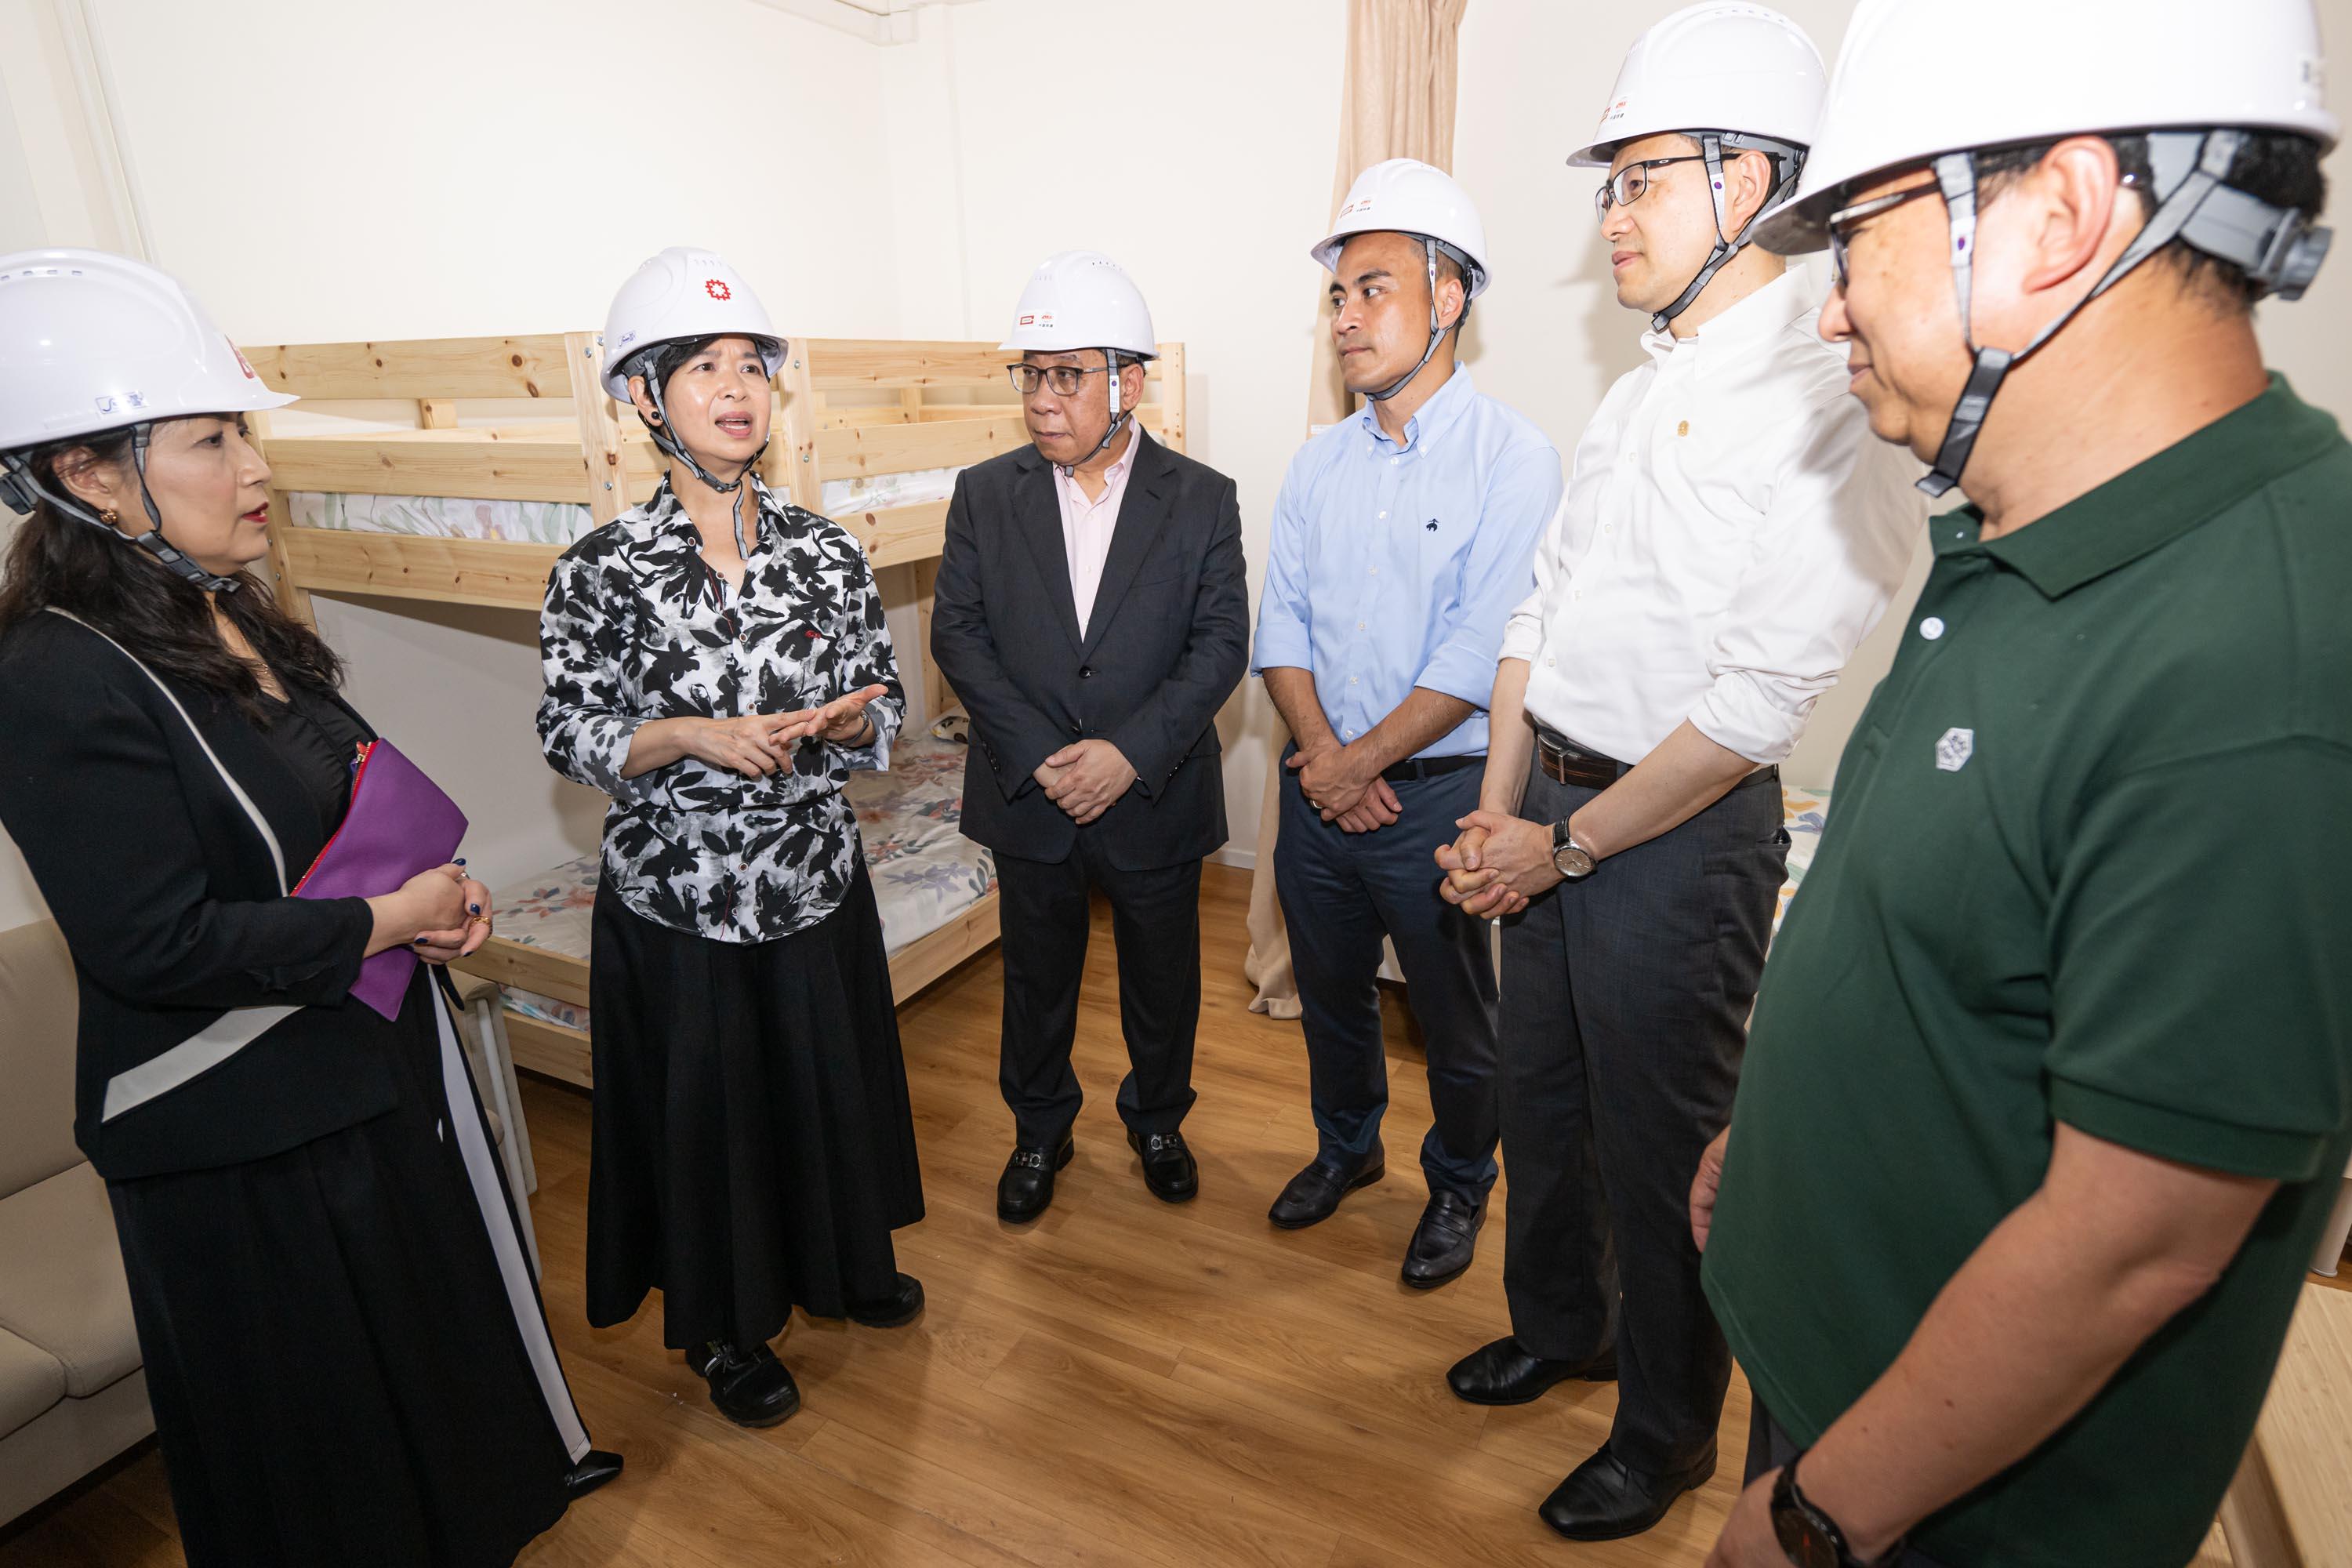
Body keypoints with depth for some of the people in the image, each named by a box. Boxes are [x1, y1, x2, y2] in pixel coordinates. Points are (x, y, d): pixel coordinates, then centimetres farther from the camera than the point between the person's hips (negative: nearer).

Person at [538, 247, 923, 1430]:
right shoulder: (602, 570, -9)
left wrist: (845, 724, -20)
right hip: (674, 900, -2)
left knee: (831, 1084, 18)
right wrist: (693, 734, -22)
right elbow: (568, 734, -6)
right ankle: (726, 1327, 38)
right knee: (704, 1108, 13)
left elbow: (880, 709, 3)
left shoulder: (827, 554, -2)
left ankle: (842, 1265, 46)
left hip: (815, 885, 3)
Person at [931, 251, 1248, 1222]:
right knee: (1036, 979, 17)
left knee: (1162, 978, 16)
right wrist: (1038, 756, -15)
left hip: (1156, 797, -1)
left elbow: (1219, 646, -9)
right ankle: (1040, 1132, 41)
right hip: (1028, 797, 1)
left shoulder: (1202, 500, -4)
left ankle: (1157, 1117, 43)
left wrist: (1129, 753, -20)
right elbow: (958, 634, -4)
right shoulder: (985, 495, 0)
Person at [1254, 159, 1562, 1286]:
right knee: (1330, 992, 20)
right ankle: (1346, 1146, 46)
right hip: (1319, 791, 5)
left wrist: (1365, 761, -15)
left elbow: (1480, 653, -17)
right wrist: (1319, 751, -11)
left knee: (1455, 1017, 12)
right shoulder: (1318, 465, 7)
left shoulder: (1511, 458, -10)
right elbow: (1282, 623, 3)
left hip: (1437, 795, -5)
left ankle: (1458, 1186, 37)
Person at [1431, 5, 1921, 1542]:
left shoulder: (1835, 399, -15)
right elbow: (1544, 607, 11)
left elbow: (1759, 695, -20)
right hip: (1551, 806, 8)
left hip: (1681, 832, -8)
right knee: (1543, 1099, 21)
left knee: (1662, 1147, 9)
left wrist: (1571, 842, -13)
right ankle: (1556, 1323, 48)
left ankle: (1667, 1436, 36)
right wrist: (1499, 809, 4)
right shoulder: (1643, 391, 12)